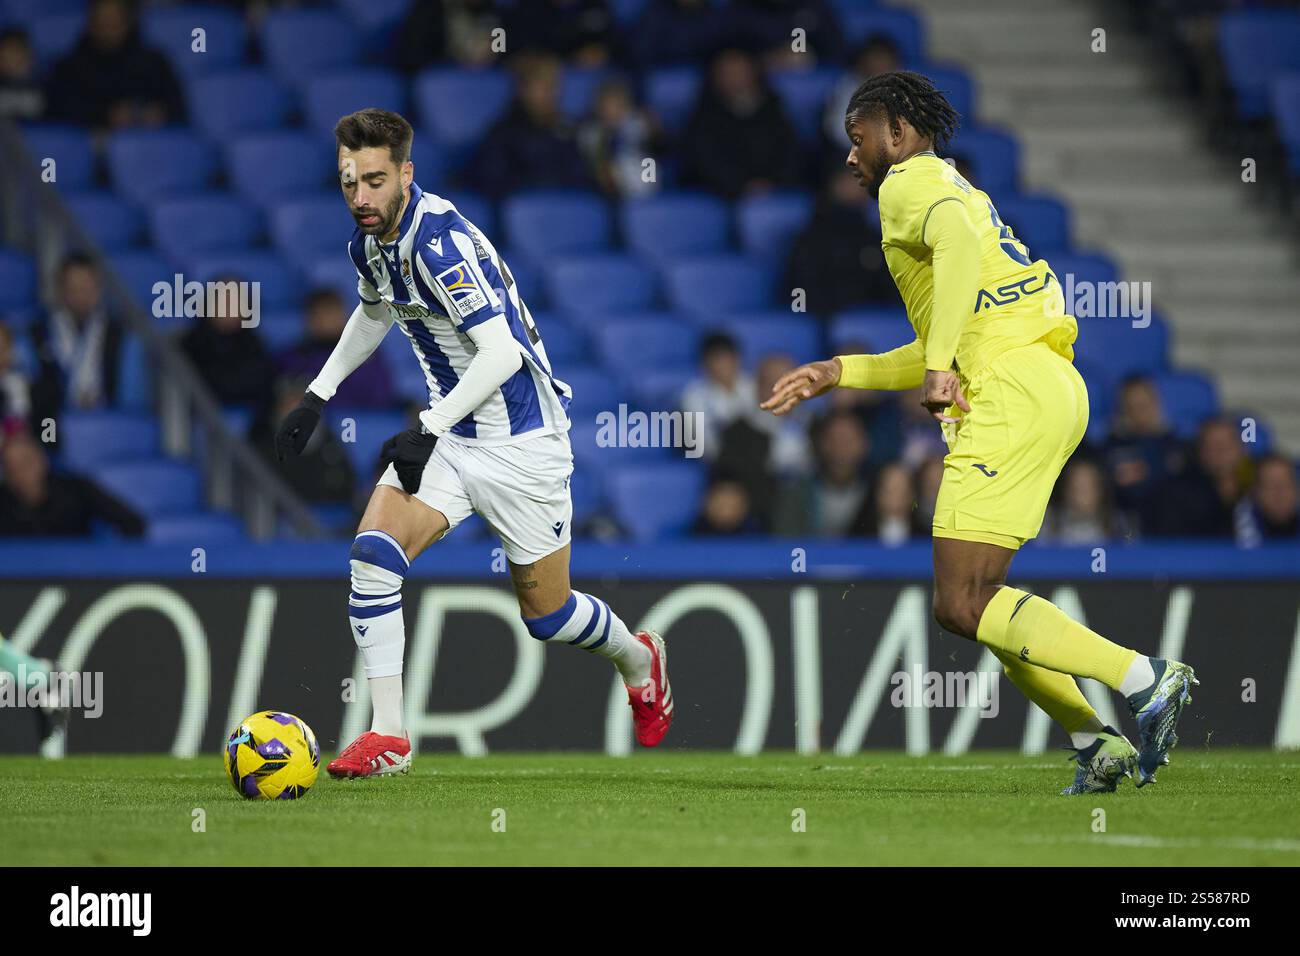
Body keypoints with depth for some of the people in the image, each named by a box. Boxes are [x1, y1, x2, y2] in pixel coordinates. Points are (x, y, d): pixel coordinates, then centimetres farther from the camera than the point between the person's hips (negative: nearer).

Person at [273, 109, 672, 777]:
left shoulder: (440, 241, -26)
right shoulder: (370, 241, 0)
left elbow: (502, 353, -30)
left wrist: (426, 431, -32)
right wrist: (317, 396, 19)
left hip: (521, 441, -7)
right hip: (447, 438, 7)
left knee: (545, 617, 6)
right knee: (372, 552, -16)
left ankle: (638, 659, 39)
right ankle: (387, 735, -12)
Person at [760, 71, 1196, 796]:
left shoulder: (910, 182, 0)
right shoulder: (953, 188, 30)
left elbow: (958, 242, -24)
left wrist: (941, 365, -28)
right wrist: (836, 374, 34)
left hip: (1014, 392, -10)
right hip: (1051, 389, 10)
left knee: (961, 607, -12)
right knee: (976, 596, 15)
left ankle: (1146, 679, -19)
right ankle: (1098, 745, 7)